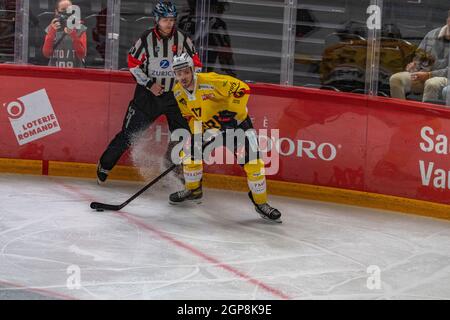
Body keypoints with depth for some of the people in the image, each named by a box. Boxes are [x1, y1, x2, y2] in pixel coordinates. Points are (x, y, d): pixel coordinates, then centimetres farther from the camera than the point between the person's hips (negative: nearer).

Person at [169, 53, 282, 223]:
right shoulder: (178, 92, -8)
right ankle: (193, 190, 23)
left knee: (253, 162, -16)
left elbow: (241, 88, -29)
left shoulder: (210, 82, -30)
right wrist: (197, 134, -1)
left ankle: (261, 203, 0)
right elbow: (189, 115, 8)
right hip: (209, 127, 6)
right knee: (189, 152, -3)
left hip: (237, 122, -6)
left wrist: (231, 112, -32)